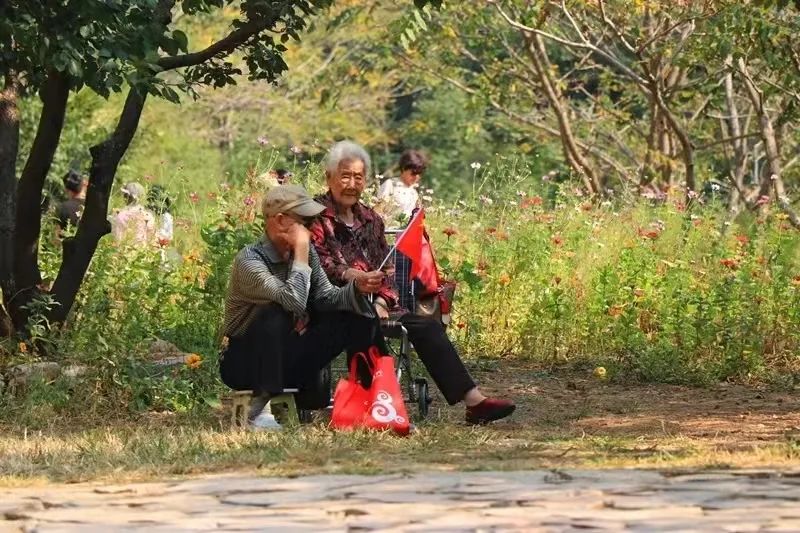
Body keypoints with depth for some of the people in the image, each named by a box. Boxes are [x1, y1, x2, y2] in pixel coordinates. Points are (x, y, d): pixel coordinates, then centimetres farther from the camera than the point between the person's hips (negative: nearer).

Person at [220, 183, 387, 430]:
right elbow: (294, 301, -37)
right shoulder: (249, 260, -25)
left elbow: (325, 298, -1)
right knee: (274, 315, -37)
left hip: (285, 356, 7)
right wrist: (301, 254, -28)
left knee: (354, 318, -3)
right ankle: (260, 408, -29)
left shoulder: (306, 252, 0)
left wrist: (356, 289, -19)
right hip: (244, 362, -7)